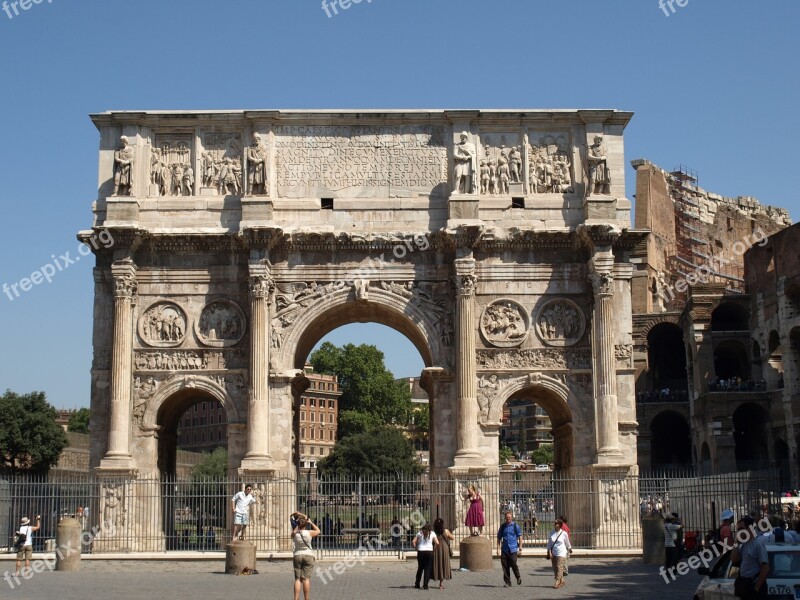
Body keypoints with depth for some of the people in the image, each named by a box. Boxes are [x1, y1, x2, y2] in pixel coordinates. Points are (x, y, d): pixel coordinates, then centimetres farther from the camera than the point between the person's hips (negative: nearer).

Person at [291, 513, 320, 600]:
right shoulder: (309, 533, -6)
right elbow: (318, 531, 13)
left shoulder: (294, 534, -1)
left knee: (297, 579, 3)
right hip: (308, 556, -2)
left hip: (297, 556, 2)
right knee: (306, 579, -5)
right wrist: (310, 522, 19)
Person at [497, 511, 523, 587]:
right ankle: (507, 582, 11)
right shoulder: (502, 526, 9)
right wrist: (498, 549, 6)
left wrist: (520, 548, -1)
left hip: (513, 549, -3)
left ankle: (518, 578, 19)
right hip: (504, 549, 3)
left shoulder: (515, 526, 1)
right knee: (505, 566, 1)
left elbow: (520, 537, 4)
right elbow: (499, 538, 14)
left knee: (513, 565, -8)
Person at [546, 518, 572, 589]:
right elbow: (549, 543, 6)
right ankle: (561, 581, 21)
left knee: (559, 568, -13)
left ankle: (557, 582, -15)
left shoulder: (564, 533, -7)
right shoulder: (552, 533, 3)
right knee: (555, 569, 6)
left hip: (561, 553, -4)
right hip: (553, 553, 4)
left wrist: (570, 549, 24)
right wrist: (549, 552, -4)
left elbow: (567, 543, 10)